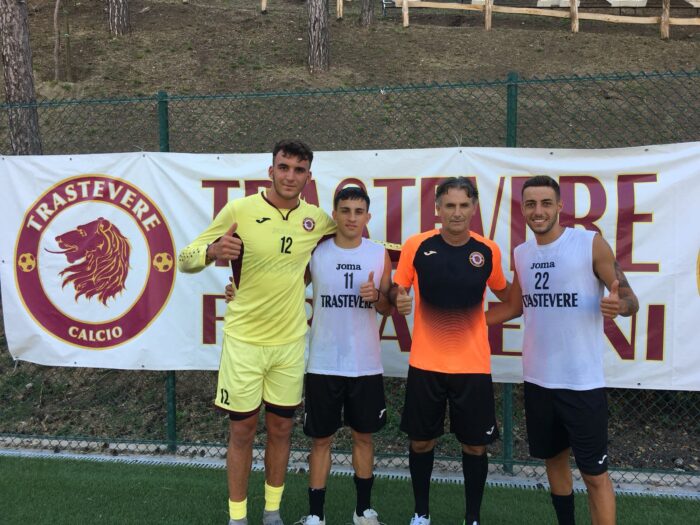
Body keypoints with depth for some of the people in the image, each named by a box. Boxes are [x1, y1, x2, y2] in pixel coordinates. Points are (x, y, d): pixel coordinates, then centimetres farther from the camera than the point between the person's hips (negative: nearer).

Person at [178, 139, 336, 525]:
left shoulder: (317, 219, -1)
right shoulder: (238, 210, -10)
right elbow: (186, 259, -8)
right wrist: (212, 250, -29)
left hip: (290, 341, 3)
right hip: (244, 338, -3)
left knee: (281, 427, 13)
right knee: (242, 429, 8)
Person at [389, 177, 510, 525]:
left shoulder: (488, 250, -3)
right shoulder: (416, 246, -7)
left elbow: (503, 293, 15)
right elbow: (396, 290, 3)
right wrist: (398, 299, -16)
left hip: (473, 365, 1)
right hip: (425, 363, 0)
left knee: (475, 446, 9)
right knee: (421, 442, 12)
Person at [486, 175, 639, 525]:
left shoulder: (591, 244, -9)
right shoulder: (521, 254, 6)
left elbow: (630, 299, -8)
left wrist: (619, 305, -31)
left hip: (582, 382, -5)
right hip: (537, 379, 5)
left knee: (594, 472, 5)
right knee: (553, 459, 20)